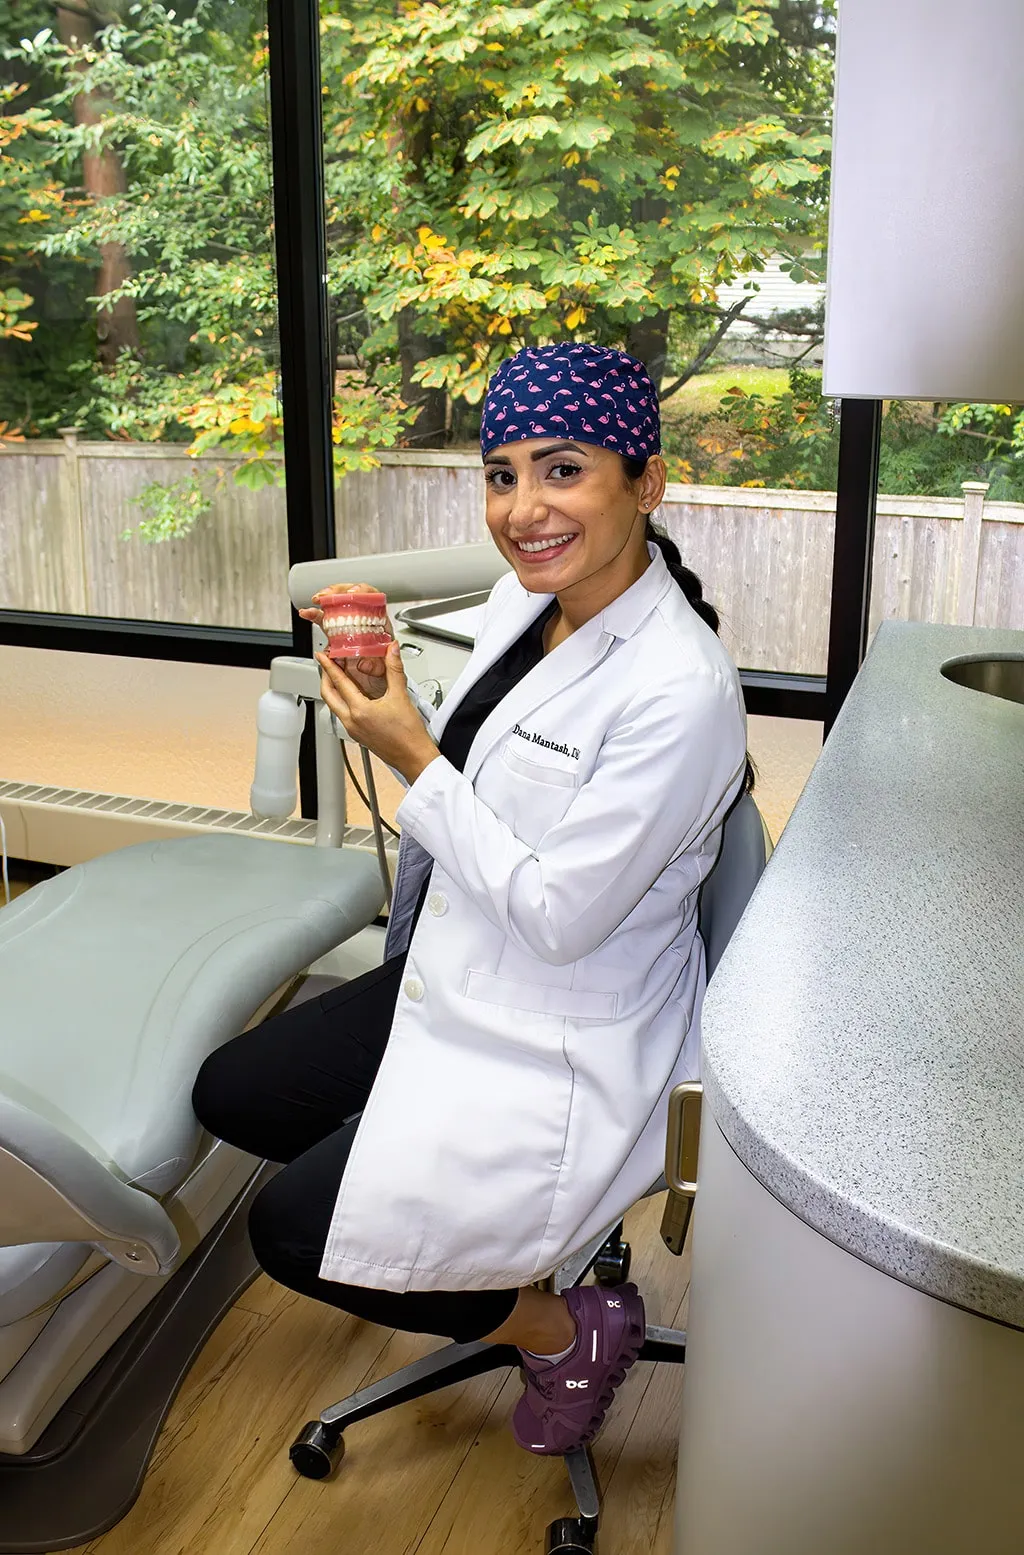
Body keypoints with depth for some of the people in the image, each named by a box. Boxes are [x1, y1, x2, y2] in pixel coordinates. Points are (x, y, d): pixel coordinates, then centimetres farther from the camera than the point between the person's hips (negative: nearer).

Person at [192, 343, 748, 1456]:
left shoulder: (681, 692, -28)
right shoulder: (522, 596, -2)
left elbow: (560, 915, -25)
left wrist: (415, 761, -21)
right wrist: (386, 699, -4)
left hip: (569, 1051, -9)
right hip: (453, 982, 9)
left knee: (293, 1232, -7)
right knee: (228, 1097, 14)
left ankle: (568, 1333, 14)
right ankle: (461, 1238, 30)